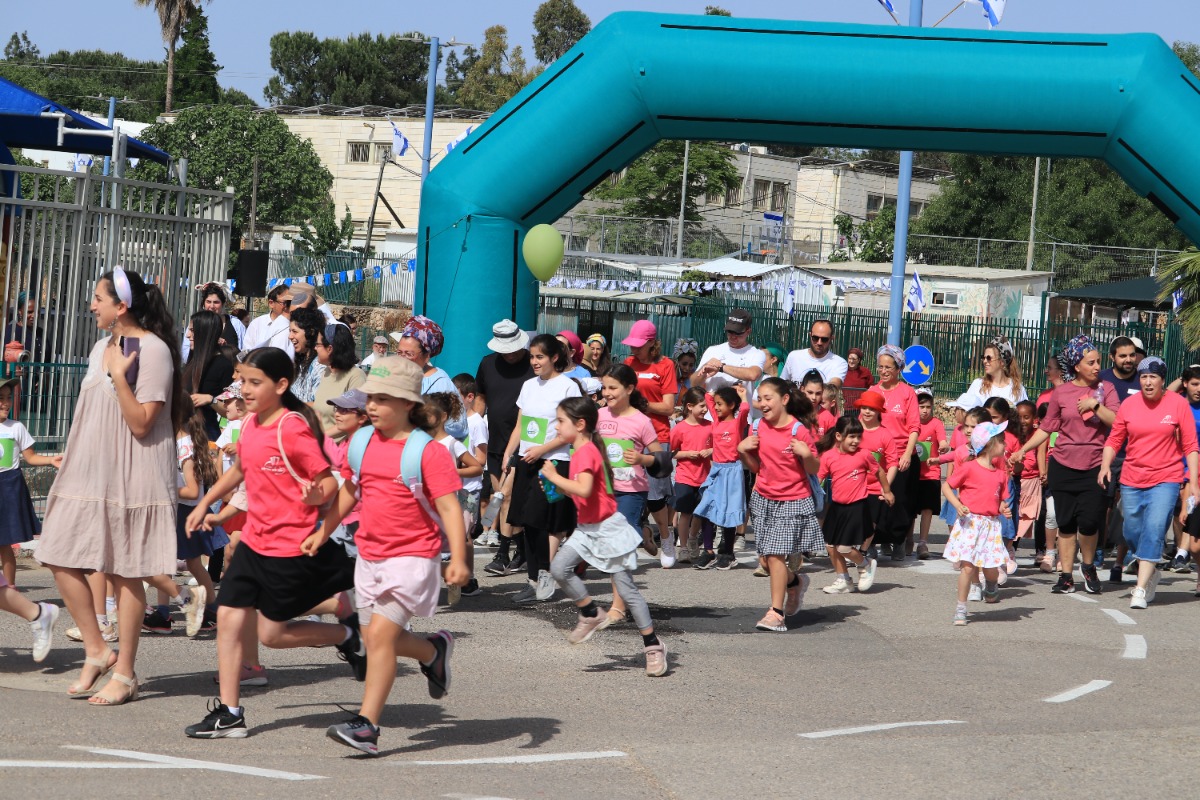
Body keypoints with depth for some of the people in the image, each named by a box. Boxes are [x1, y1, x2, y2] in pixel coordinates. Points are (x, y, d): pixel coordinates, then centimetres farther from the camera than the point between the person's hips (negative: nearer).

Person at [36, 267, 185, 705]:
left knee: (126, 574, -2)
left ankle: (124, 673, 7)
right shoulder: (101, 348, 13)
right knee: (61, 558, 3)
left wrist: (119, 375, -23)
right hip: (91, 473, 8)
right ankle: (96, 651, 15)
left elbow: (141, 423, -18)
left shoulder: (152, 351, -13)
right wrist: (72, 463, 18)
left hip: (130, 478, -8)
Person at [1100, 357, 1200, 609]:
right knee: (1132, 533, 8)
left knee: (1154, 529, -16)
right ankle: (1151, 572, 36)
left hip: (1166, 479, -3)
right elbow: (1114, 439, 7)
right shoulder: (1129, 405, 3)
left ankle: (1141, 589, -17)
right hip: (1132, 481, 3)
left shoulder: (1178, 404, -2)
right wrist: (1105, 465, -10)